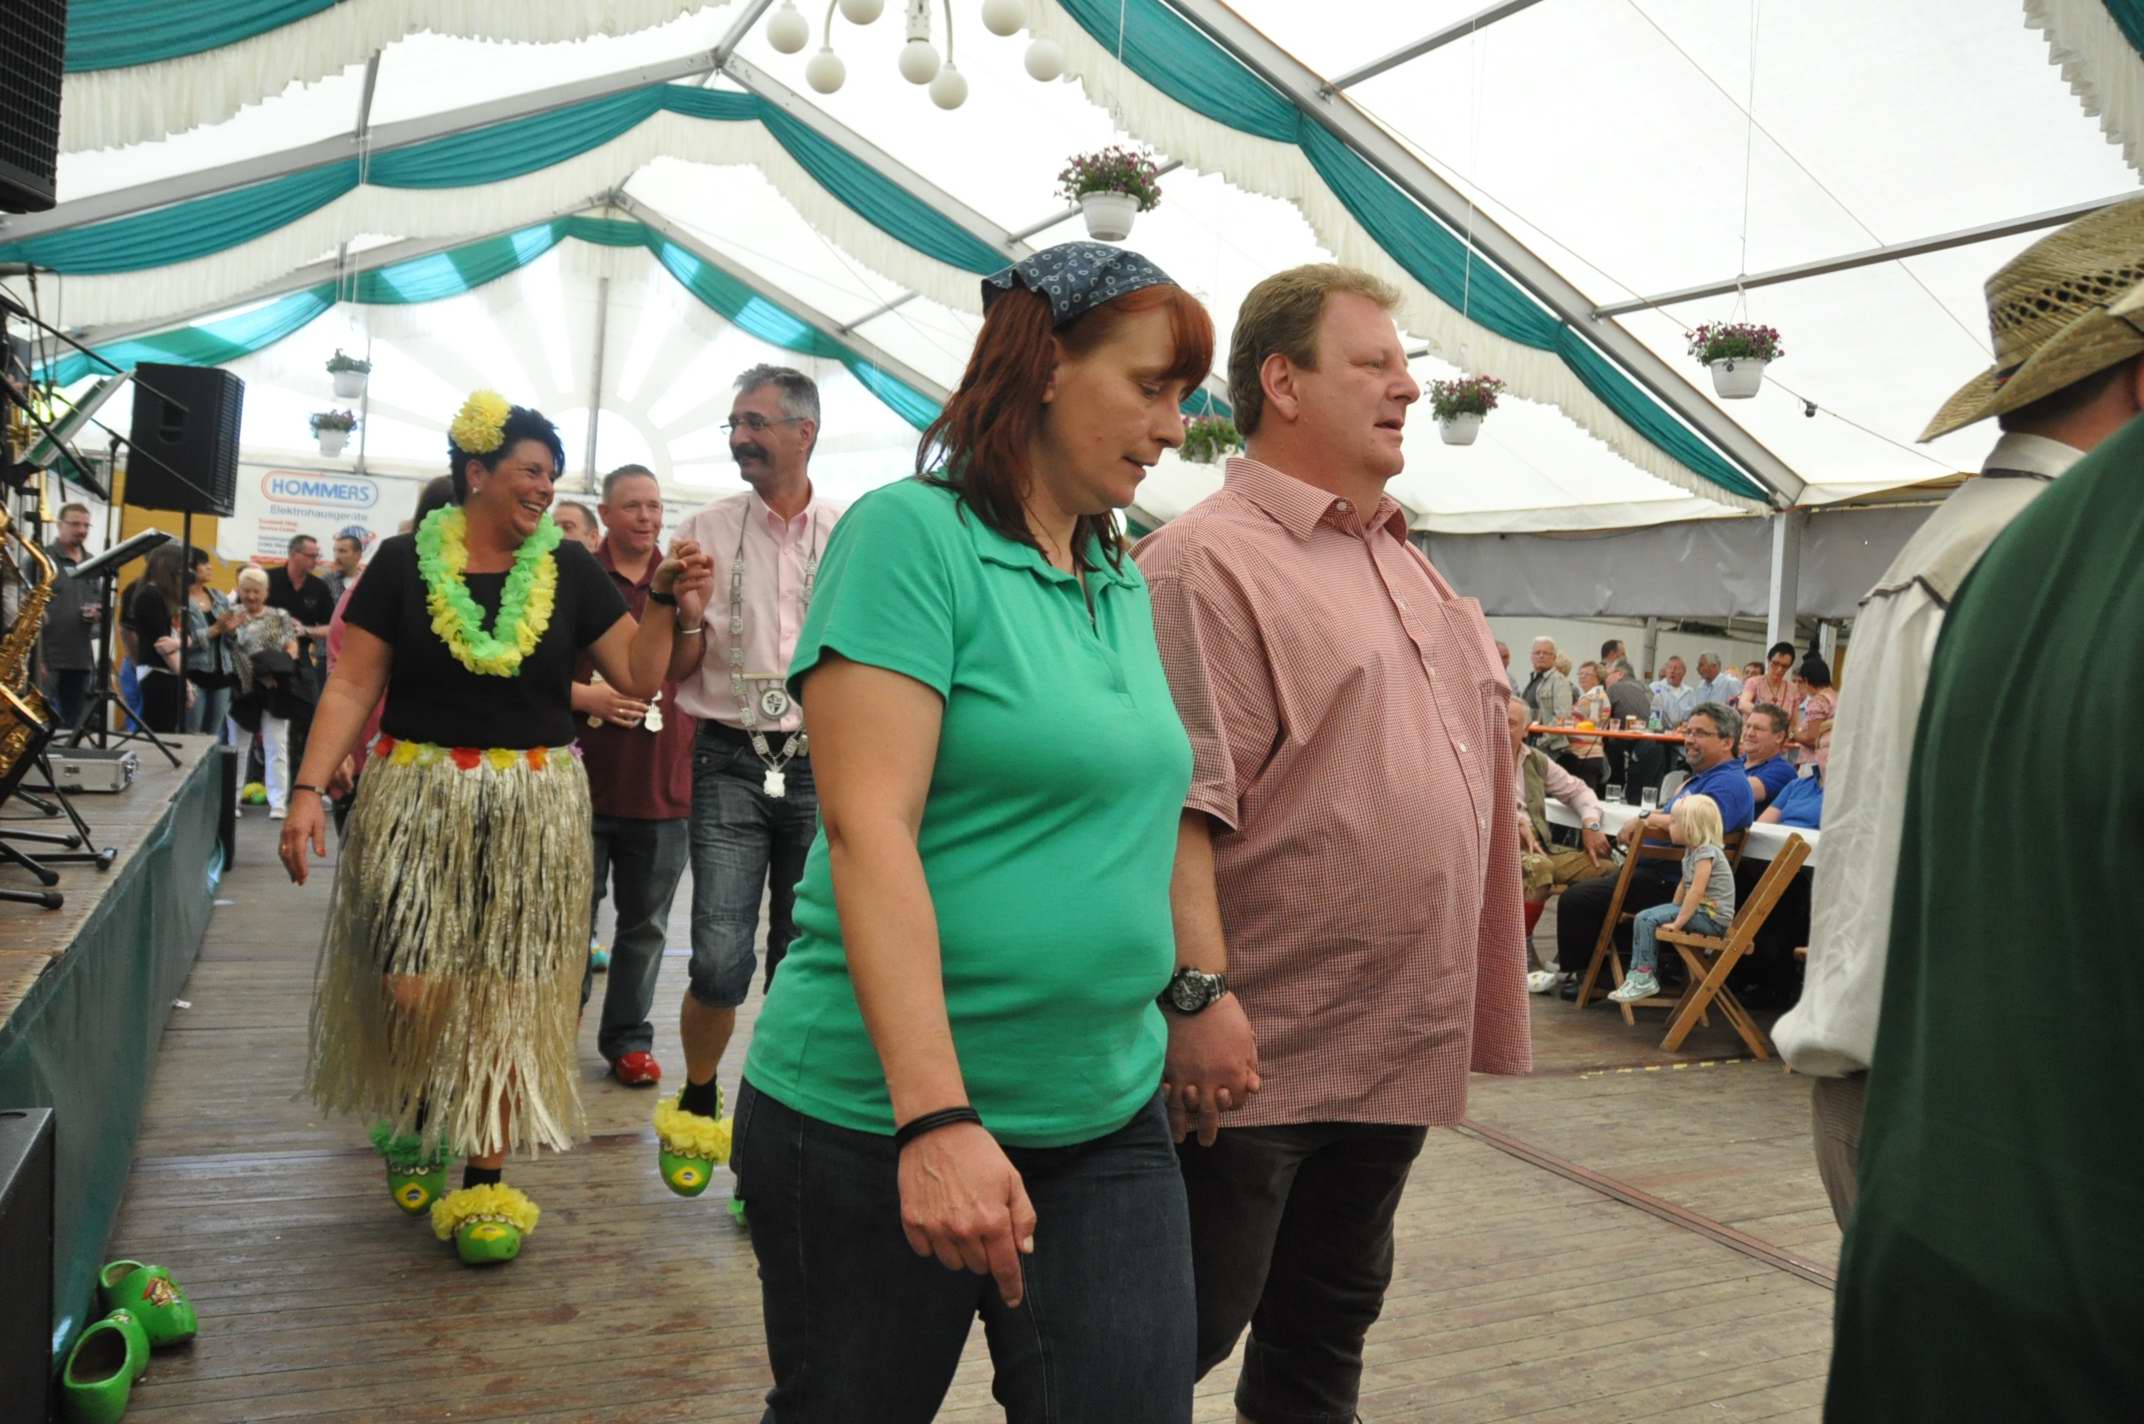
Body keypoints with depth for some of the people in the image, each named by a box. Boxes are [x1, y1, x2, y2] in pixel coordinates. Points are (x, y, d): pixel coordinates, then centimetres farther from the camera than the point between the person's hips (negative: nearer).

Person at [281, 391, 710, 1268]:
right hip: (417, 798, -1)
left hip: (532, 808, 1)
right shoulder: (405, 563, 1)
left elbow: (638, 676, 3)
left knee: (506, 999, 3)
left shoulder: (568, 570, 4)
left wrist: (665, 601, -12)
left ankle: (484, 1180, 15)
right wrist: (310, 786, -10)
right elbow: (353, 685, -1)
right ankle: (413, 1122, 29)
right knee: (413, 991, -4)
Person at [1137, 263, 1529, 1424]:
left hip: (1393, 1048, 8)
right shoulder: (1209, 558, -12)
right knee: (1190, 1330, 7)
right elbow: (1178, 801, -21)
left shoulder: (1403, 564, 15)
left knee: (1329, 1327, 21)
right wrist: (1202, 992, -26)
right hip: (1255, 1056, -8)